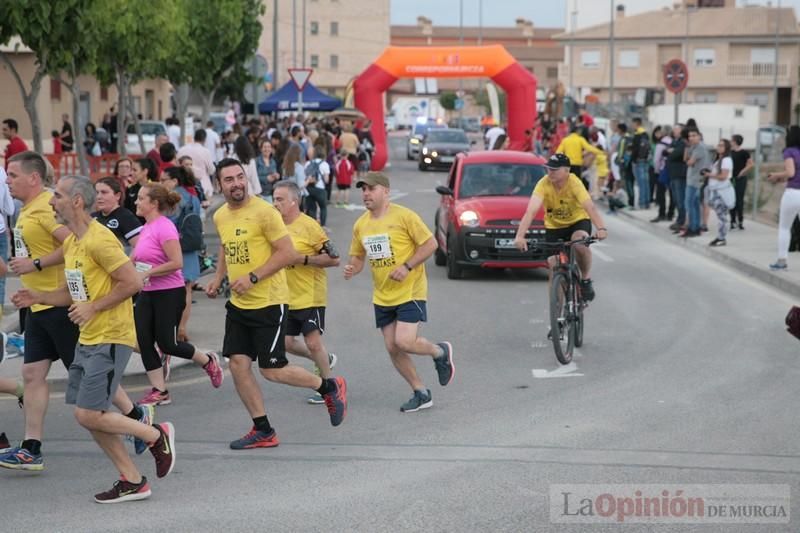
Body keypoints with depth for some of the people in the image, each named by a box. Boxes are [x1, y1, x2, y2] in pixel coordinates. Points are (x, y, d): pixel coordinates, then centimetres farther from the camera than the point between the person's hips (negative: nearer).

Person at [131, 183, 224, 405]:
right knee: (144, 342, 1)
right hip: (147, 294, 8)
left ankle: (208, 361, 21)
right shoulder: (146, 227, 11)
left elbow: (176, 263, -23)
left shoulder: (164, 227, -16)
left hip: (169, 294, -8)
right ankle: (160, 392, 8)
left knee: (167, 343, -4)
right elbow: (136, 258, 23)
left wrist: (147, 273, -20)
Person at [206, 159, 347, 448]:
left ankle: (330, 387, 19)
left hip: (269, 303, -7)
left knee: (272, 371, -5)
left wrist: (253, 277, -21)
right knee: (238, 364, 1)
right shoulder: (220, 216, 8)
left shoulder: (264, 212, -15)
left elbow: (288, 253, -16)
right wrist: (218, 279, 11)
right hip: (238, 304, 7)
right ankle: (263, 431, 13)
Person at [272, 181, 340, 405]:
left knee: (313, 343, -6)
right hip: (286, 298, 7)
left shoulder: (309, 226, -15)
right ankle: (325, 359, 33)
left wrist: (302, 259, -22)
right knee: (287, 343, 8)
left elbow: (334, 258, -17)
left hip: (310, 297, -7)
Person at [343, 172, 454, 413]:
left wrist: (407, 266, -20)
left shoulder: (404, 216, -12)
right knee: (392, 348, 4)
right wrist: (352, 268, -7)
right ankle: (421, 394, 18)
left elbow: (430, 244, -10)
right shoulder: (361, 225, 6)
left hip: (410, 291, -6)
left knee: (404, 341, -18)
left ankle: (441, 352, 13)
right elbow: (357, 256, 16)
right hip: (382, 296, 6)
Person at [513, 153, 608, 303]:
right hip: (553, 226, 2)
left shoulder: (574, 182, -27)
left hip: (578, 221, -2)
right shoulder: (544, 184, -25)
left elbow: (590, 206, -40)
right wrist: (520, 236, -49)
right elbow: (531, 211, -35)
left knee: (580, 243, -33)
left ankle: (586, 278, -8)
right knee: (554, 266, -5)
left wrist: (601, 228, -57)